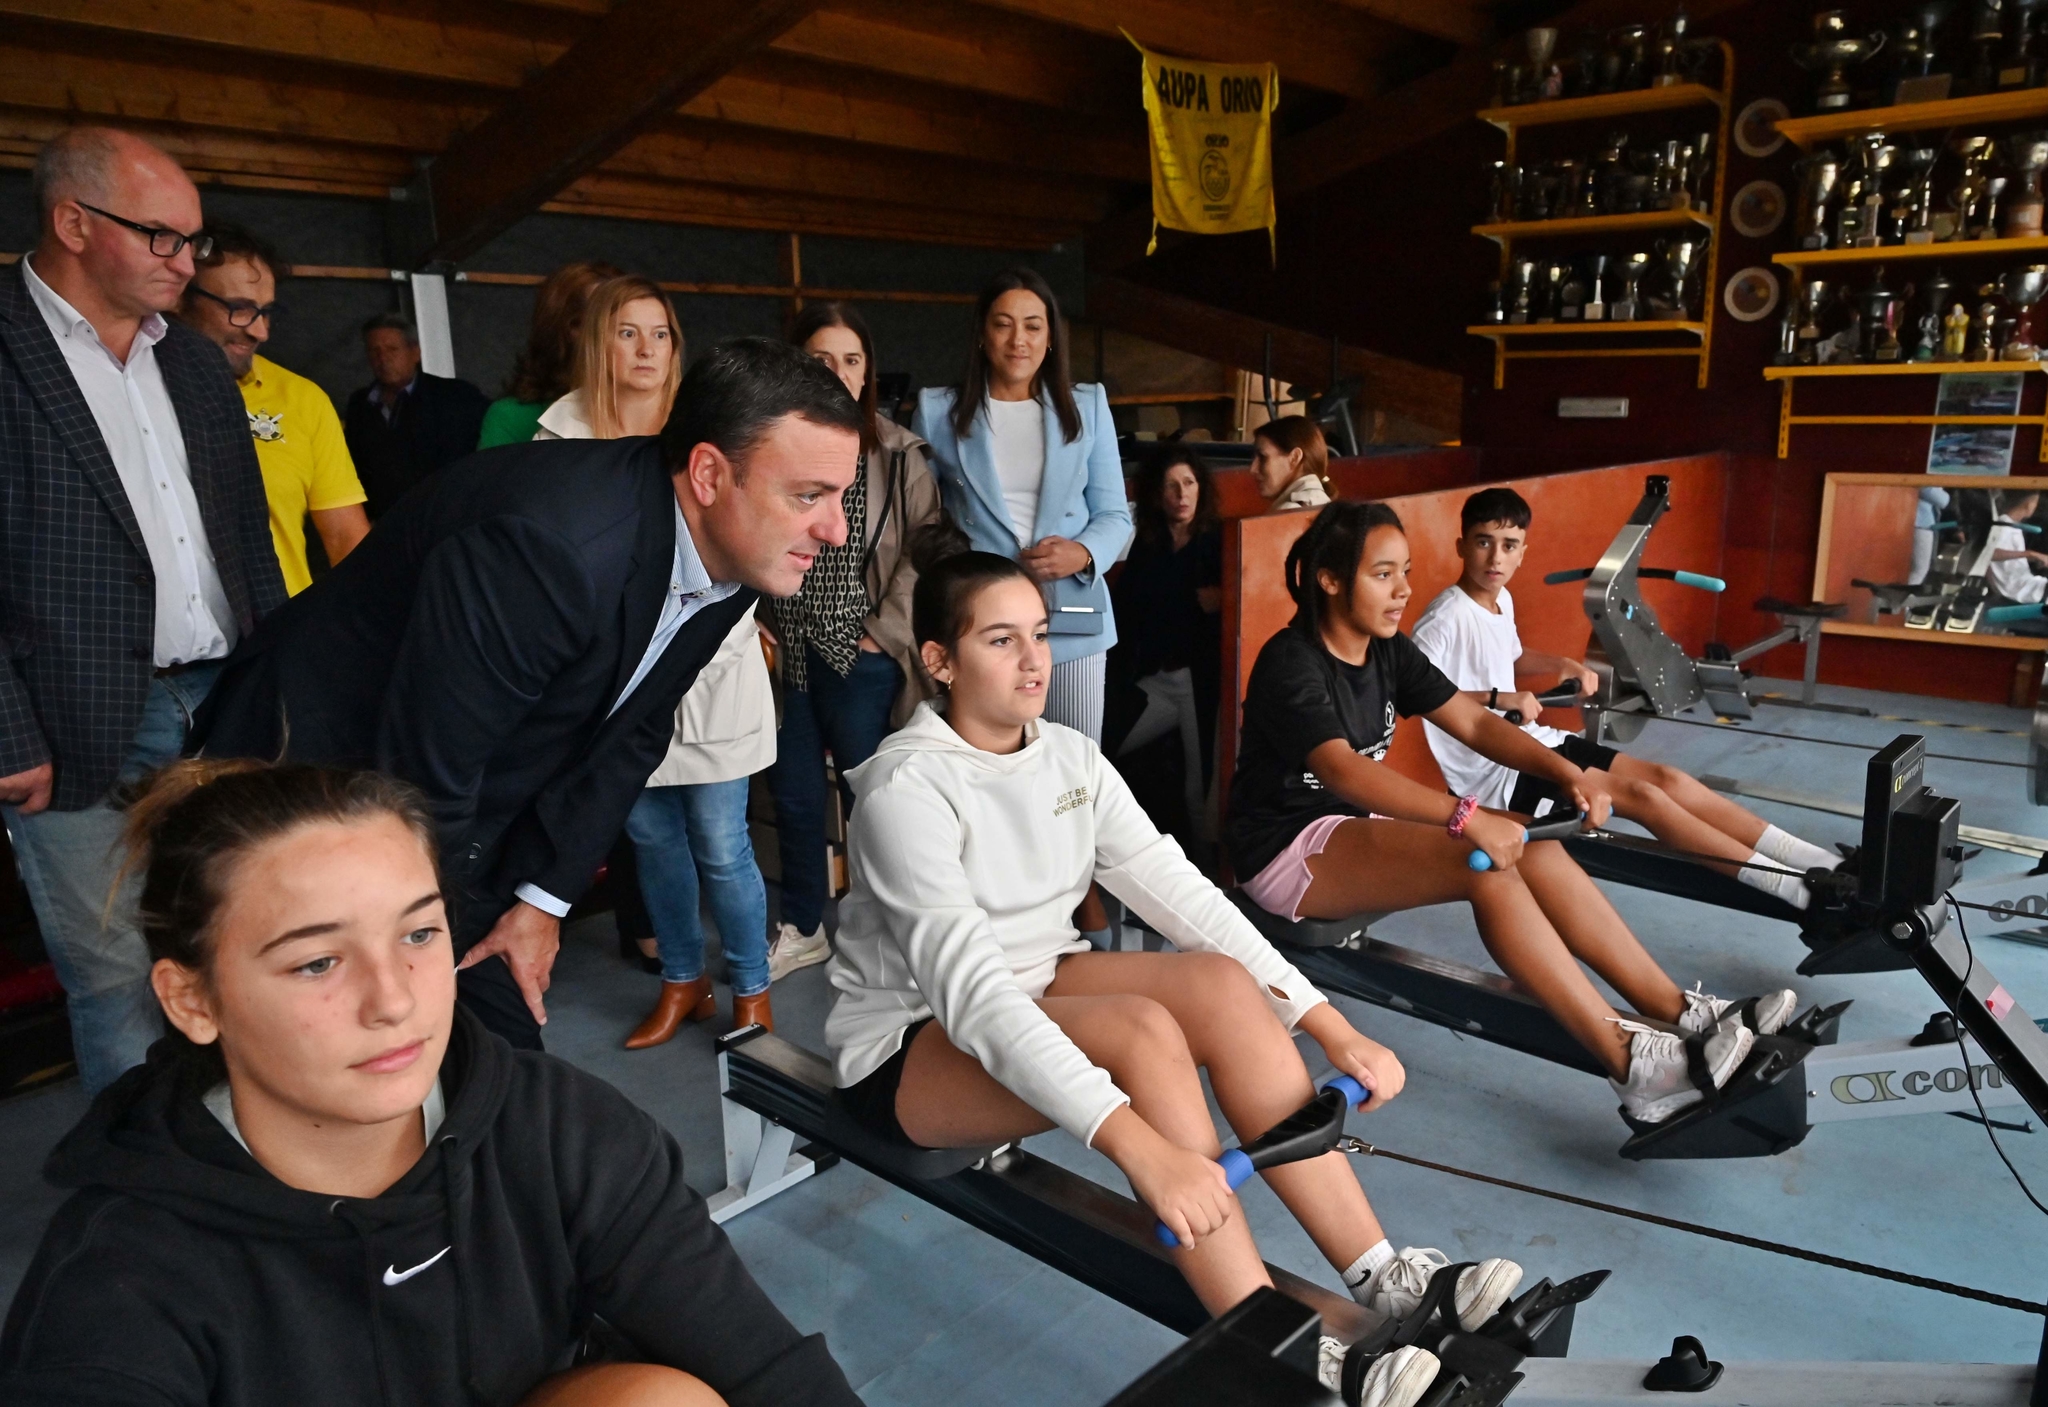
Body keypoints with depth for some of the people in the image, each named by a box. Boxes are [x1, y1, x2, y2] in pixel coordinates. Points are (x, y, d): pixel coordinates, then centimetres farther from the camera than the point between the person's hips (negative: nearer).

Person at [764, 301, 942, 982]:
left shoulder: (900, 454, -3)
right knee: (794, 794, 14)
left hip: (860, 654, -3)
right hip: (785, 653, 3)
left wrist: (885, 630, -9)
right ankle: (802, 928, 31)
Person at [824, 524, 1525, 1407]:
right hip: (909, 1046, -6)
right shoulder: (907, 787, -24)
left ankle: (1383, 1281, -16)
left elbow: (1182, 893, -9)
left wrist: (1332, 1028, -17)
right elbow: (968, 990, -35)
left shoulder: (1069, 756, -3)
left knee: (1221, 983, -20)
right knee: (1143, 1030, -32)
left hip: (1033, 995, 6)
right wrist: (1134, 1141, -45)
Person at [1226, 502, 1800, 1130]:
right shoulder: (1289, 663, -20)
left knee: (1534, 848, -13)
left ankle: (1680, 1014, -9)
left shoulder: (1389, 650, 6)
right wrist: (1466, 816, -44)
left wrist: (1566, 773, -16)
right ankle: (1632, 1065, -25)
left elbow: (1474, 722, 1)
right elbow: (1340, 770, -34)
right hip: (1288, 850, -8)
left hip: (1358, 822, 8)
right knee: (1487, 865, -27)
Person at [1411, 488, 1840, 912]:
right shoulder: (1445, 620, -21)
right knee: (1640, 794, -18)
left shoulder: (1501, 600, 8)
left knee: (1664, 777, -1)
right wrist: (1496, 698, -34)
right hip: (1490, 773, -9)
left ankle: (1821, 863, -1)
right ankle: (1799, 889, -16)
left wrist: (1563, 665, 11)